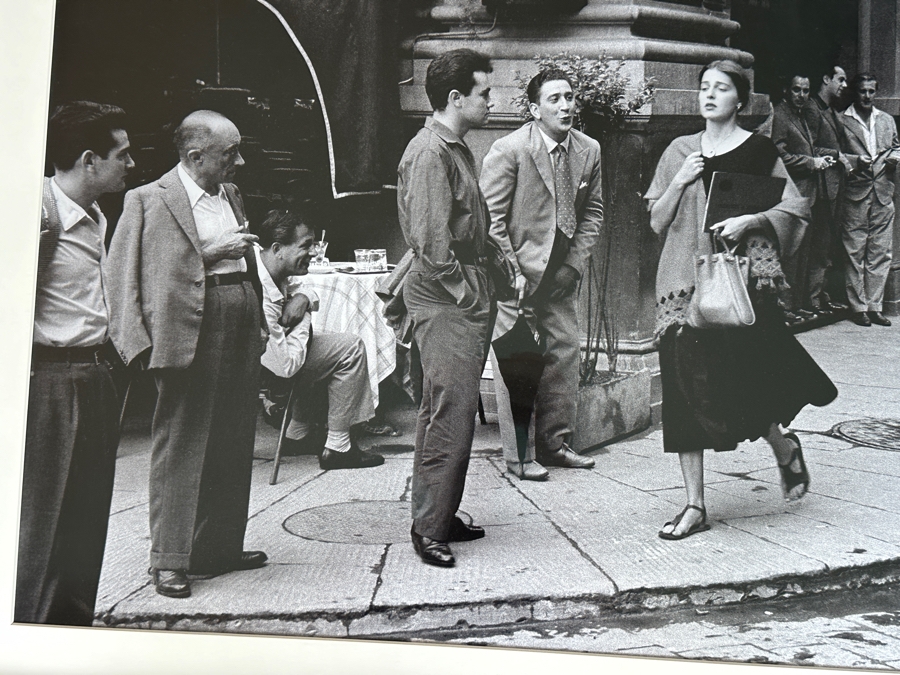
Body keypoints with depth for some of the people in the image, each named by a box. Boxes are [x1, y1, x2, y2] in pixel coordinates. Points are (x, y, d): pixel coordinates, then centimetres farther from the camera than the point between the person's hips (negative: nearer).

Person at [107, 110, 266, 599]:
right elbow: (124, 274, -11)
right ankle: (169, 559, 7)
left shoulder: (231, 195, 17)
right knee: (180, 448, -2)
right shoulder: (148, 201, -6)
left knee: (234, 448, 12)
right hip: (189, 337, -7)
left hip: (242, 338, 7)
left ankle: (222, 547, 24)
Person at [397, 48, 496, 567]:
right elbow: (431, 240, -20)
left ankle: (443, 515, 24)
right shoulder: (429, 153, -14)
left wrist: (484, 291, 15)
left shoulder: (459, 148, 18)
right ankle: (429, 529, 0)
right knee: (451, 413, -8)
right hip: (445, 298, -10)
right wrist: (466, 294, -14)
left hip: (467, 296, 10)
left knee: (446, 411, 14)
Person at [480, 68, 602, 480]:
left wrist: (575, 262, 2)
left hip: (561, 275, 6)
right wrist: (510, 272, -14)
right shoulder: (508, 150, -13)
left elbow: (592, 212, 13)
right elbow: (490, 218, -12)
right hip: (517, 274, -6)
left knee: (566, 352, 8)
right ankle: (518, 454, 7)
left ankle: (554, 442, 22)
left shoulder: (589, 151, 4)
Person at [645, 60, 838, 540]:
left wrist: (750, 220, -14)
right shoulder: (680, 151, 13)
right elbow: (657, 223, 10)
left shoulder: (758, 150, 3)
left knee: (737, 375, -10)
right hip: (685, 278, 4)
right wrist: (680, 183, -5)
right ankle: (695, 506, 6)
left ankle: (783, 446, 25)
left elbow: (793, 209, 2)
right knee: (686, 383, -1)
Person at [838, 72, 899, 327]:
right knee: (854, 253, -2)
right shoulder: (842, 121, 1)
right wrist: (855, 160, -16)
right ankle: (858, 307, 6)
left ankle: (874, 306, 11)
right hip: (855, 194, -4)